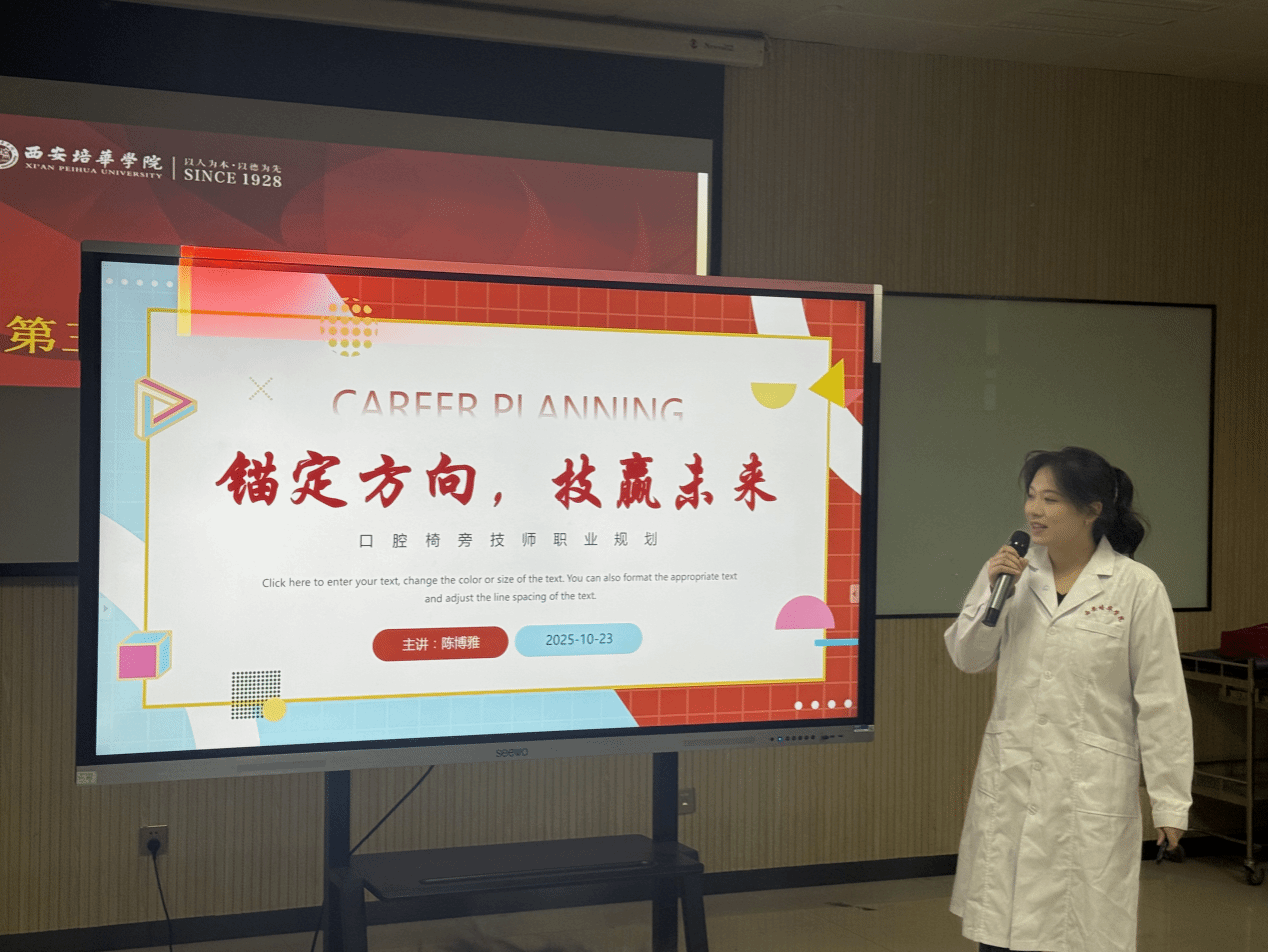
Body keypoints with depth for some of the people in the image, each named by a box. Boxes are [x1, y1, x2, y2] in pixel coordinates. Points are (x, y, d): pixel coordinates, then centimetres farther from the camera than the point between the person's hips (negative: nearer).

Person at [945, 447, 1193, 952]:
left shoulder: (1137, 588, -7)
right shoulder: (1010, 570, 4)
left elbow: (1161, 702, -5)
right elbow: (966, 659, 10)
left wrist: (1170, 801, -5)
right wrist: (992, 593, -7)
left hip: (1091, 790, -3)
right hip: (1009, 780, 4)